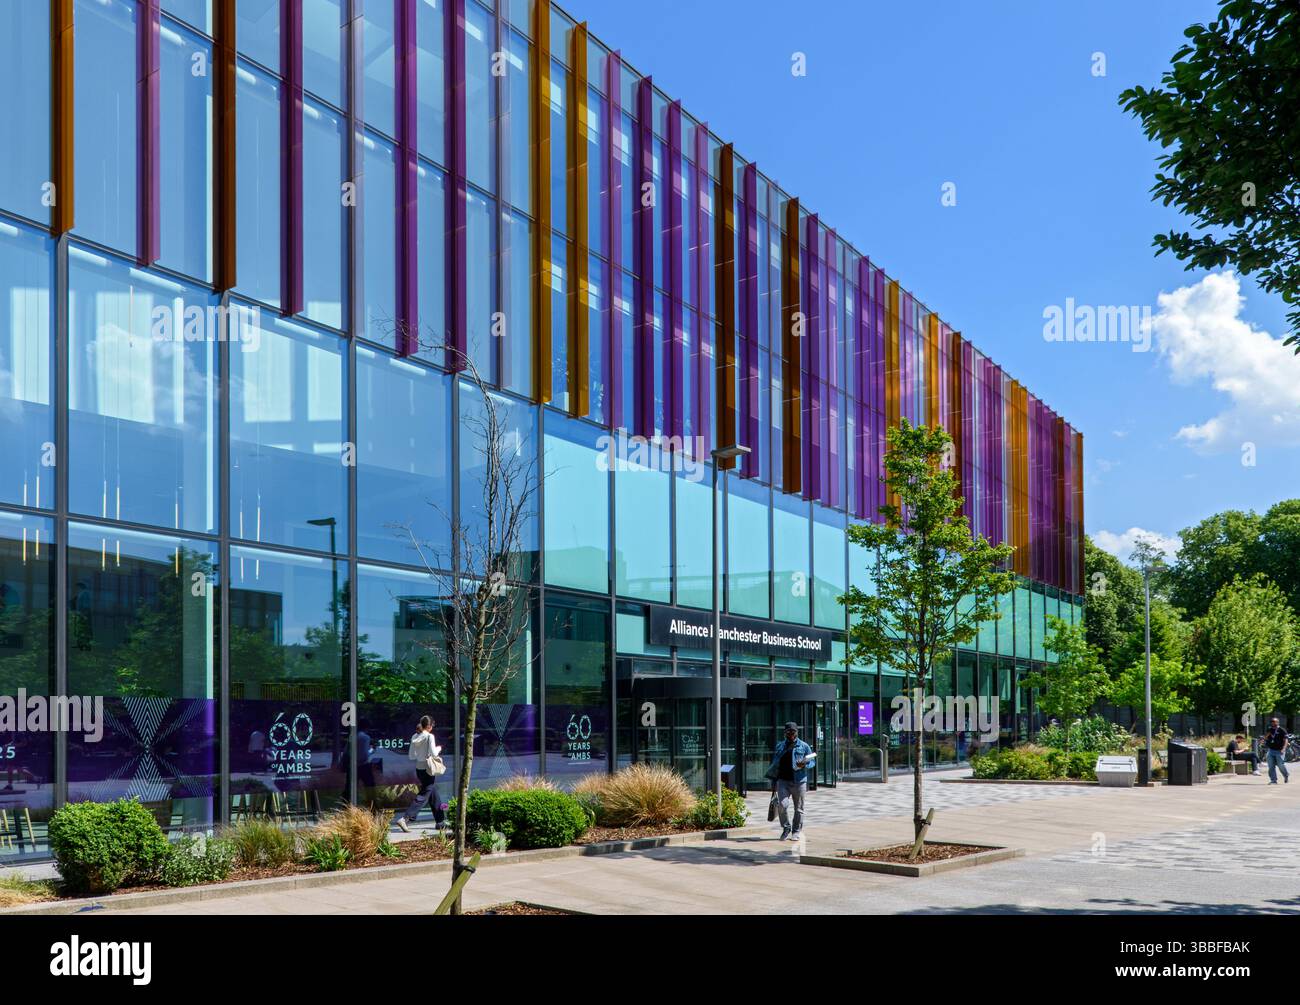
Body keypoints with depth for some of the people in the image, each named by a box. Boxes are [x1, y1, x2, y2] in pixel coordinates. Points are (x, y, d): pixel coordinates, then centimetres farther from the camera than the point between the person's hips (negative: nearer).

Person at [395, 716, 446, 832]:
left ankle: (439, 822, 23)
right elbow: (433, 753, -19)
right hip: (428, 770, -8)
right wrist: (438, 748, 0)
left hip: (419, 769, 8)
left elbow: (411, 756, 6)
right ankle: (404, 819, -16)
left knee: (434, 795, 17)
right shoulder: (429, 736, -14)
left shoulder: (415, 737, 6)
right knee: (423, 796, -5)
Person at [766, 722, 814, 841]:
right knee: (782, 805, -13)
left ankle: (796, 831, 18)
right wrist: (773, 779, 17)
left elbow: (811, 761, 6)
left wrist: (804, 764, -16)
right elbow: (774, 763, 20)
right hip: (783, 780, 1)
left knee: (798, 808, 4)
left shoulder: (804, 746, 6)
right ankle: (786, 828, 7)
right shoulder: (780, 746, 14)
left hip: (799, 781, -1)